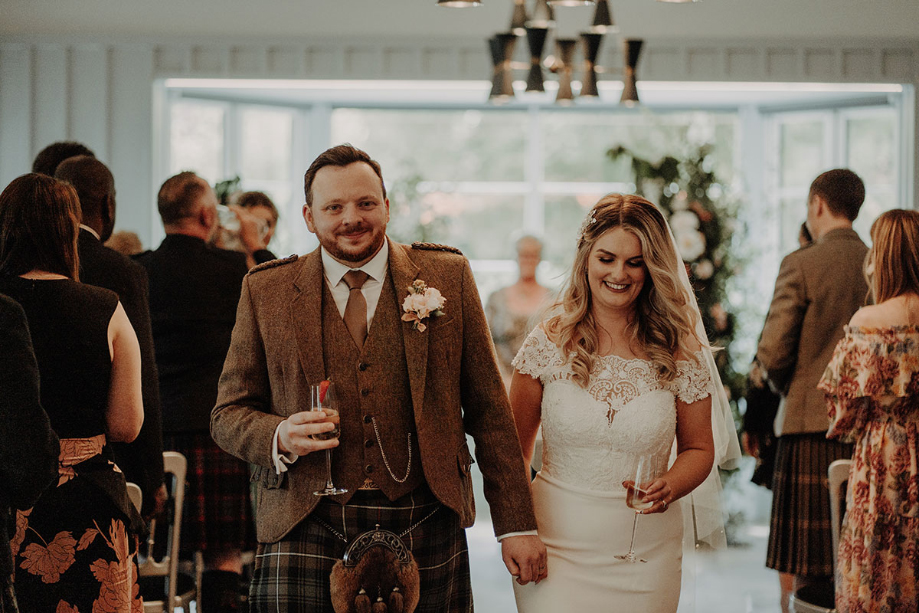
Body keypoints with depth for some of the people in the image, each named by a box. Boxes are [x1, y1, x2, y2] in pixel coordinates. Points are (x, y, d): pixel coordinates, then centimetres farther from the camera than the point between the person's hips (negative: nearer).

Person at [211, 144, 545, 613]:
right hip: (306, 533, 0)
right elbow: (228, 414, 10)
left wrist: (516, 524, 3)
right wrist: (280, 437, -12)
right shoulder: (265, 291, 6)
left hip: (424, 526, 1)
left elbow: (487, 407, 6)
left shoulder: (447, 276, 6)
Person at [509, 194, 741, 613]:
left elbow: (699, 448, 7)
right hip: (557, 546, -1)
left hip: (645, 555, 1)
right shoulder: (548, 342, -3)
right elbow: (515, 448, 4)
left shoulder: (681, 351, -2)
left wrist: (671, 485, -14)